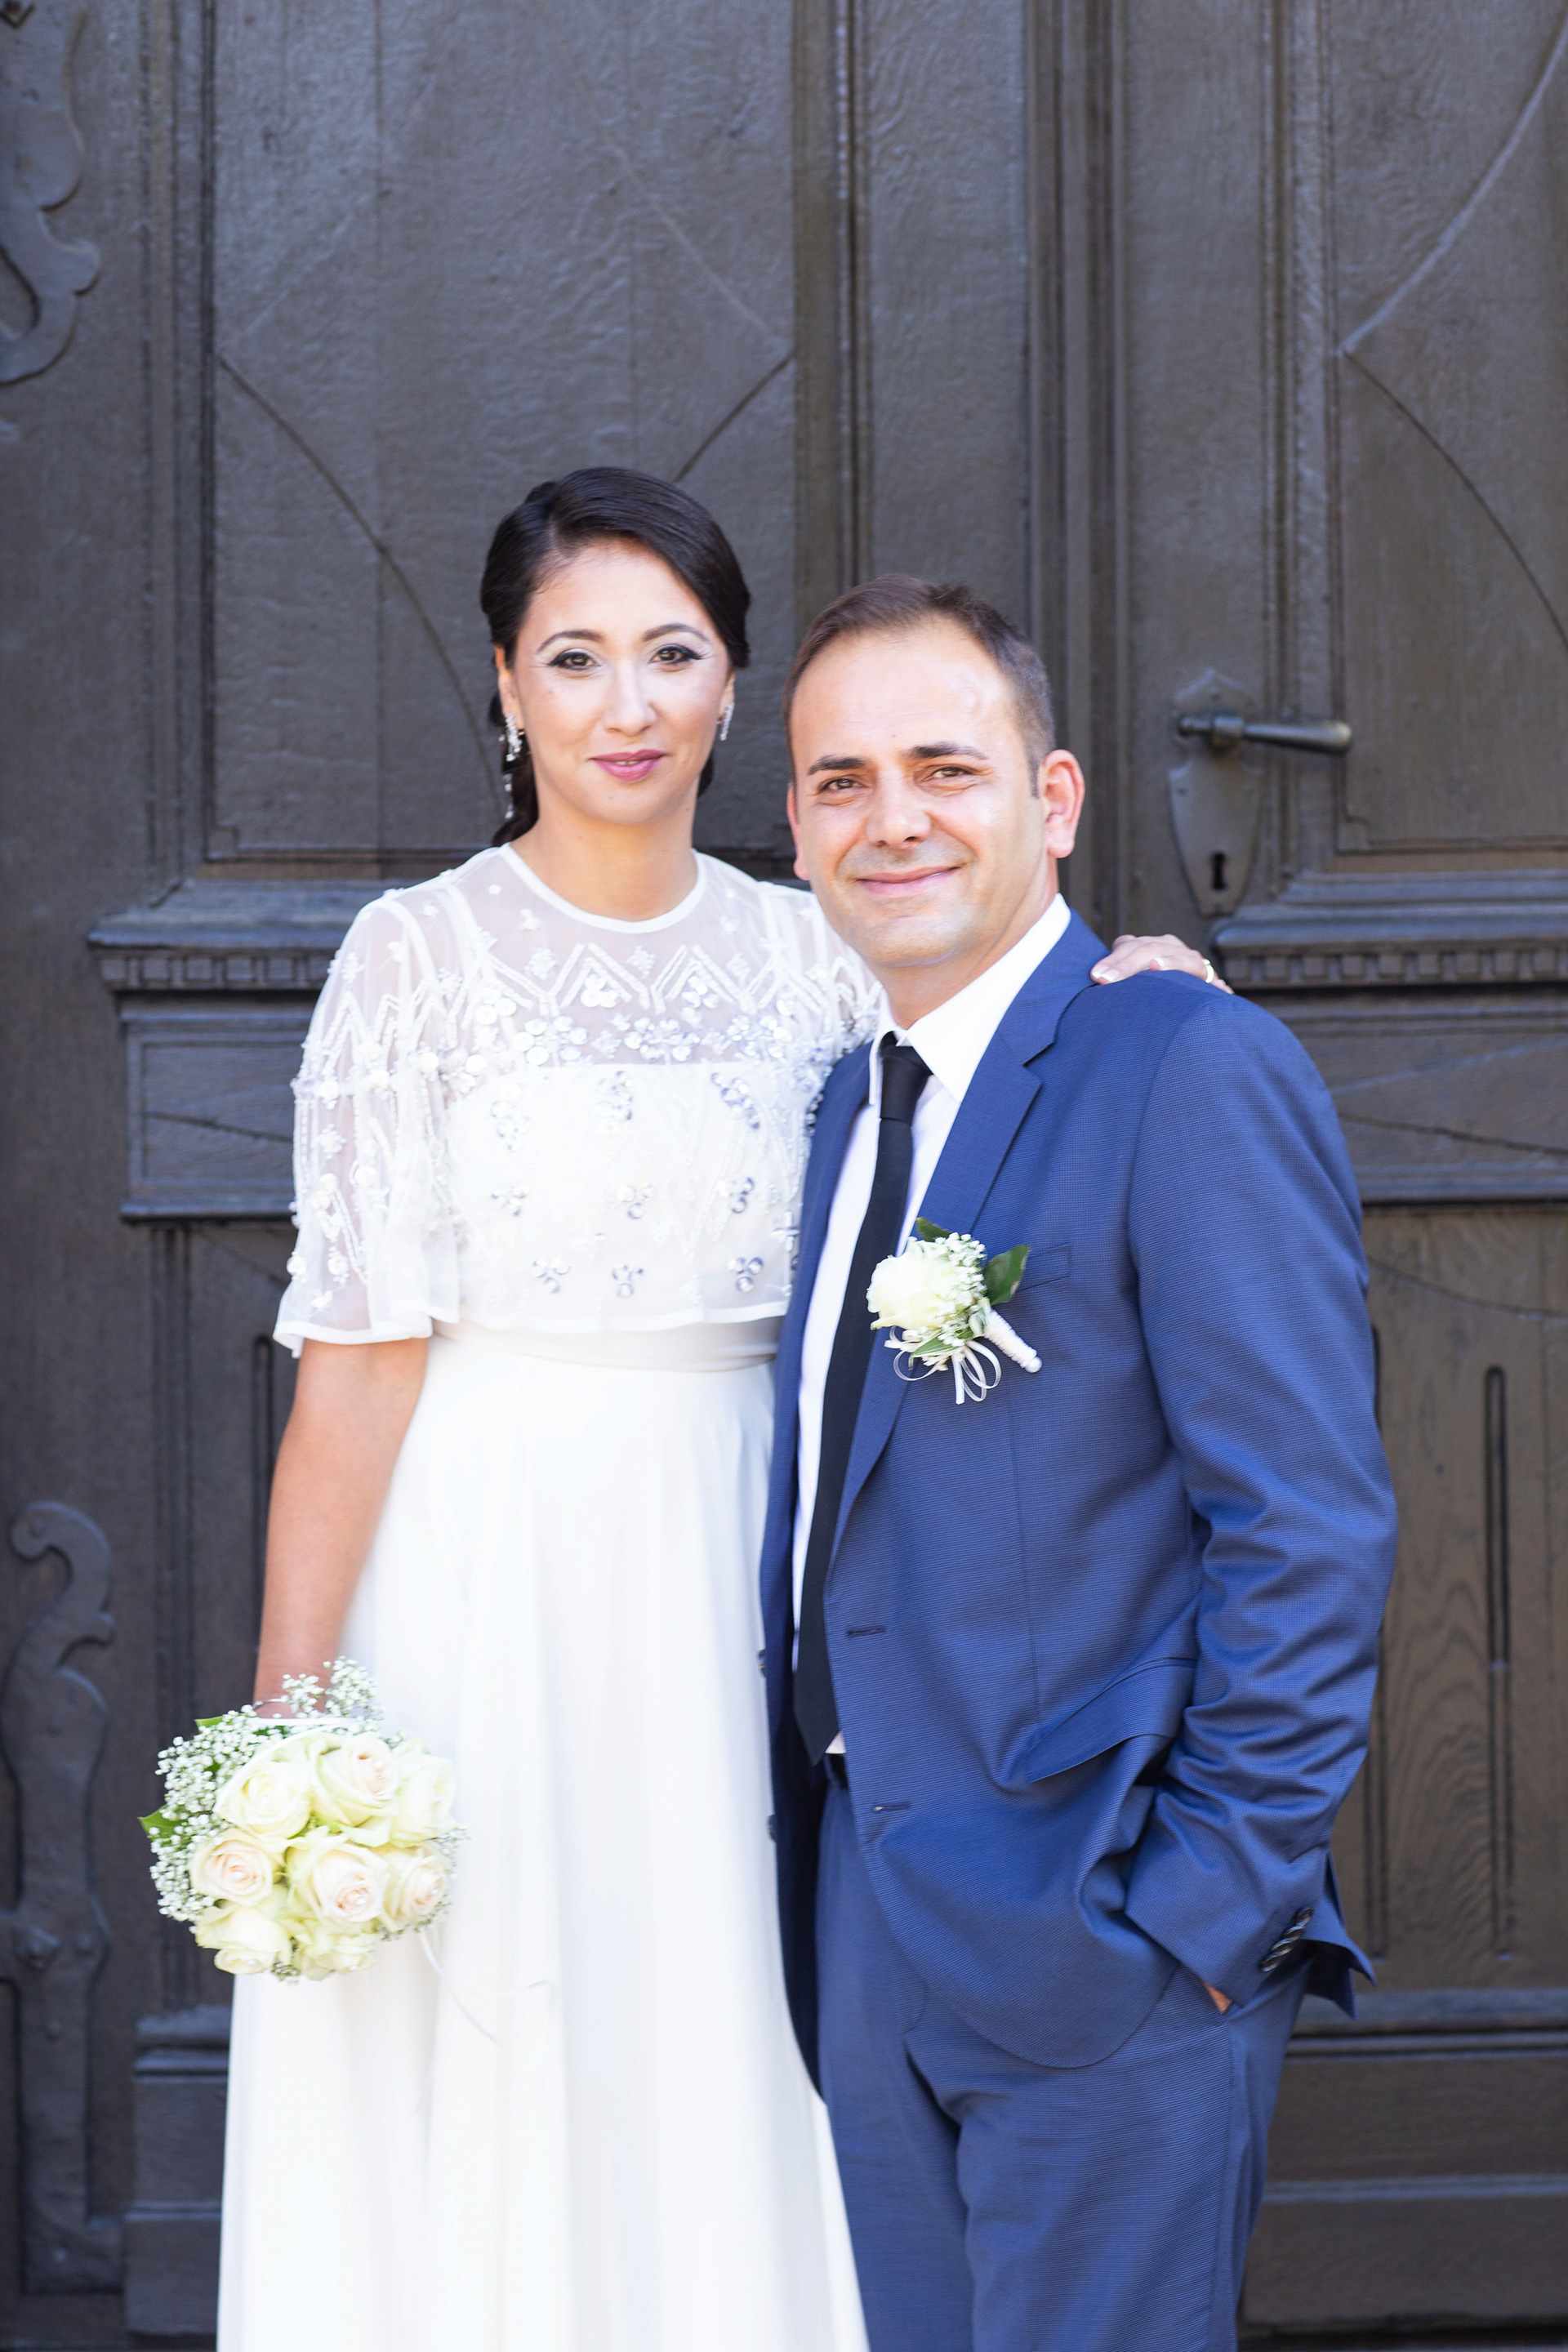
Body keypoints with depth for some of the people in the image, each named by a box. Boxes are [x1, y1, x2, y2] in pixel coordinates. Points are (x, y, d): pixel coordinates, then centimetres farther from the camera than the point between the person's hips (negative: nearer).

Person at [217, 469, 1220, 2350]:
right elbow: (358, 1353, -9)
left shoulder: (808, 956, 7)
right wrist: (289, 1703, -13)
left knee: (714, 2107, 9)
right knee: (476, 2126, 2)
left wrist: (1106, 1007, -7)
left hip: (730, 1583, 4)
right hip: (485, 1575, -3)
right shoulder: (423, 954, -5)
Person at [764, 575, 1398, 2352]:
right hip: (870, 1928, 8)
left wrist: (1210, 1917, -17)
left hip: (1095, 1930, -7)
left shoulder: (1195, 1074, -12)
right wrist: (815, 1859, 8)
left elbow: (1309, 1534, -15)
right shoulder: (855, 1104, 14)